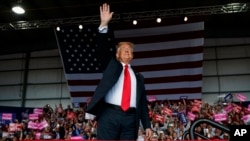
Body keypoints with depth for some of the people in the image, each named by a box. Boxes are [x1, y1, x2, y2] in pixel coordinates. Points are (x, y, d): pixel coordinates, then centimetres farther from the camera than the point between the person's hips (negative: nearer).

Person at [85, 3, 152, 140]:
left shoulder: (138, 77, 22)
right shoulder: (111, 65, 17)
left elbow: (143, 103, 18)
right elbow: (102, 48, 2)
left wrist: (147, 125, 11)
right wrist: (104, 25, -10)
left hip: (130, 118, 3)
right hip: (110, 115, -2)